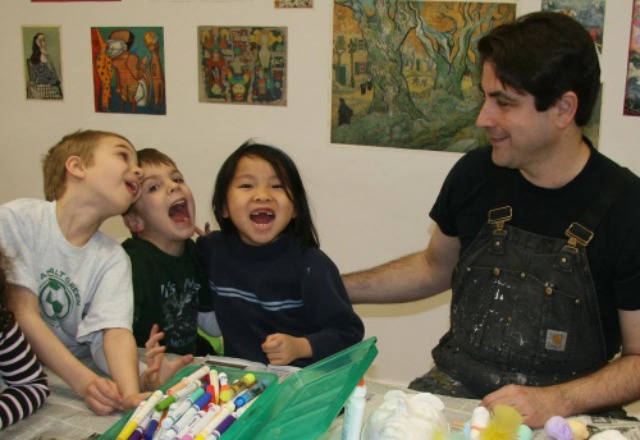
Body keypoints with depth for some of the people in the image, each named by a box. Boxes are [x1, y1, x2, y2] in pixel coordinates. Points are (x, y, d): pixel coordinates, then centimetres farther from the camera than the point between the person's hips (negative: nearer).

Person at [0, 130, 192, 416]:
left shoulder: (113, 259, -1)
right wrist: (83, 381, -30)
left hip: (78, 375, 1)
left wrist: (131, 394, -36)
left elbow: (116, 330, -15)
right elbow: (23, 313, -19)